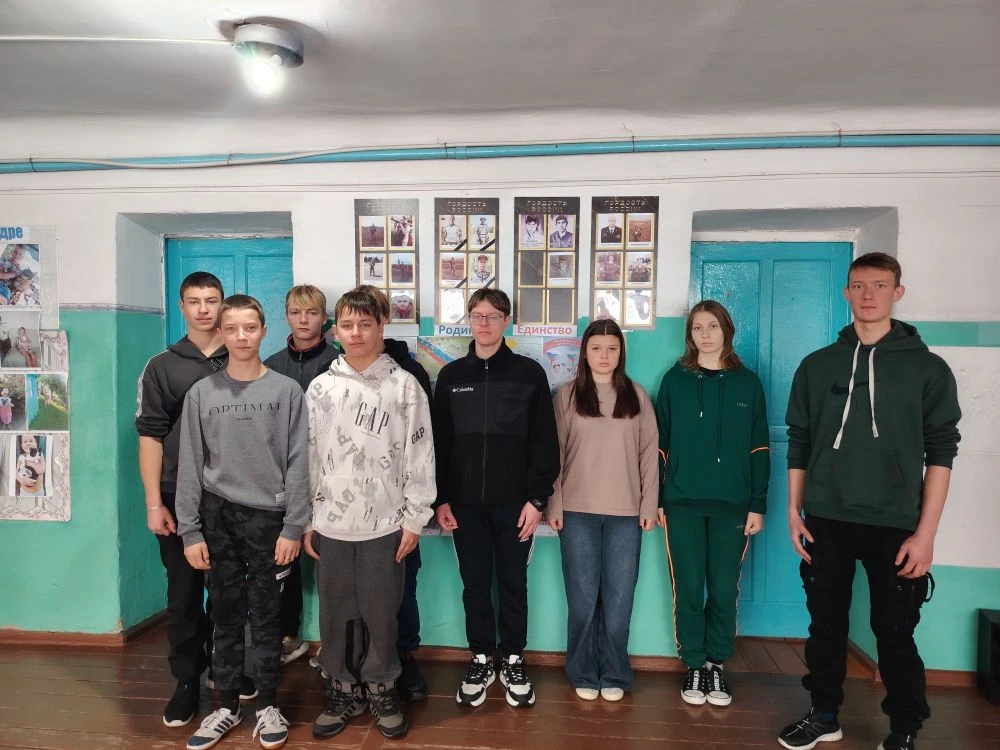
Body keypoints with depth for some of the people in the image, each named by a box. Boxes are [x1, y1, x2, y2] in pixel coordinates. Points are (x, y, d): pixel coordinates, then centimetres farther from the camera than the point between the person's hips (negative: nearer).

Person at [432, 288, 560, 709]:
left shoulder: (529, 374, -2)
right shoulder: (451, 376, 5)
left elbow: (544, 442, -3)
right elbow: (439, 442, 5)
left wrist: (537, 498, -8)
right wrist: (440, 499, 1)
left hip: (514, 502, -2)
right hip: (465, 502, 2)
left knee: (513, 584, 10)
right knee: (474, 584, 11)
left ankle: (513, 662, 28)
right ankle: (481, 661, 28)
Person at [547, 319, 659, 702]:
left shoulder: (636, 395, 6)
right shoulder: (567, 395, 3)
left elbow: (649, 453, 5)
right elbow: (555, 452, 1)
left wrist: (649, 505, 1)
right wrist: (554, 504, -3)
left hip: (625, 512, 1)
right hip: (578, 511, -1)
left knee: (618, 598, 7)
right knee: (582, 597, 7)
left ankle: (614, 674, 23)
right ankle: (584, 673, 23)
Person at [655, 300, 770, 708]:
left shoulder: (747, 383, 5)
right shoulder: (675, 380, 4)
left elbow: (759, 449, 6)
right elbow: (659, 443, 3)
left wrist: (758, 505, 1)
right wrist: (656, 499, -1)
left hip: (732, 505, 1)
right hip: (682, 503, 0)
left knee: (724, 589, 7)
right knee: (688, 588, 5)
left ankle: (717, 665, 24)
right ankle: (694, 666, 21)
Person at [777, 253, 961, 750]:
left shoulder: (928, 368, -1)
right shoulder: (817, 365, 5)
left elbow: (941, 453, -4)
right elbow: (799, 445, 7)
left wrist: (925, 532, -9)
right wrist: (794, 513, 3)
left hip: (894, 525, -2)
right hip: (826, 520, 2)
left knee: (895, 633, 7)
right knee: (826, 624, 13)